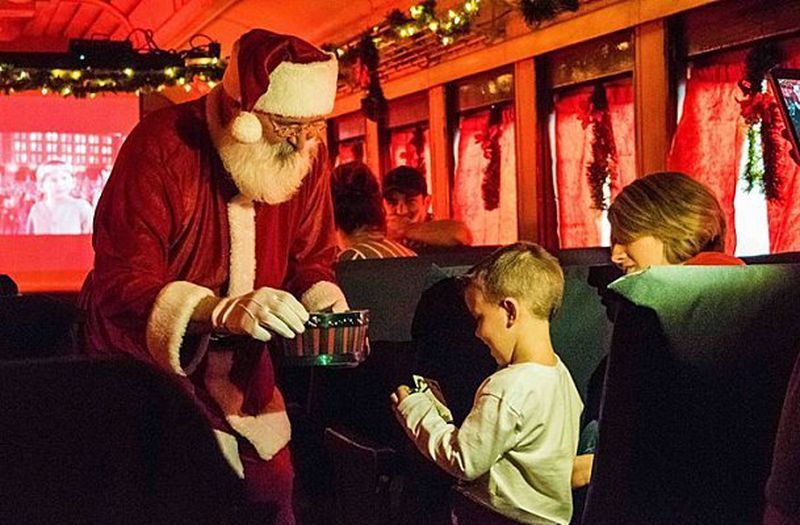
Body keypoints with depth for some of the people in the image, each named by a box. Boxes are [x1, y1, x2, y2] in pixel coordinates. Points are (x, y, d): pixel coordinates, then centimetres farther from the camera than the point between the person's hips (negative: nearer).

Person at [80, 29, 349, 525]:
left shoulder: (305, 152, -7)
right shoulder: (161, 145, -23)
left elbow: (311, 258, 5)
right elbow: (119, 285, -27)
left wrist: (324, 301, -18)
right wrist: (221, 311, -43)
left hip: (243, 375, 5)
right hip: (146, 365, -4)